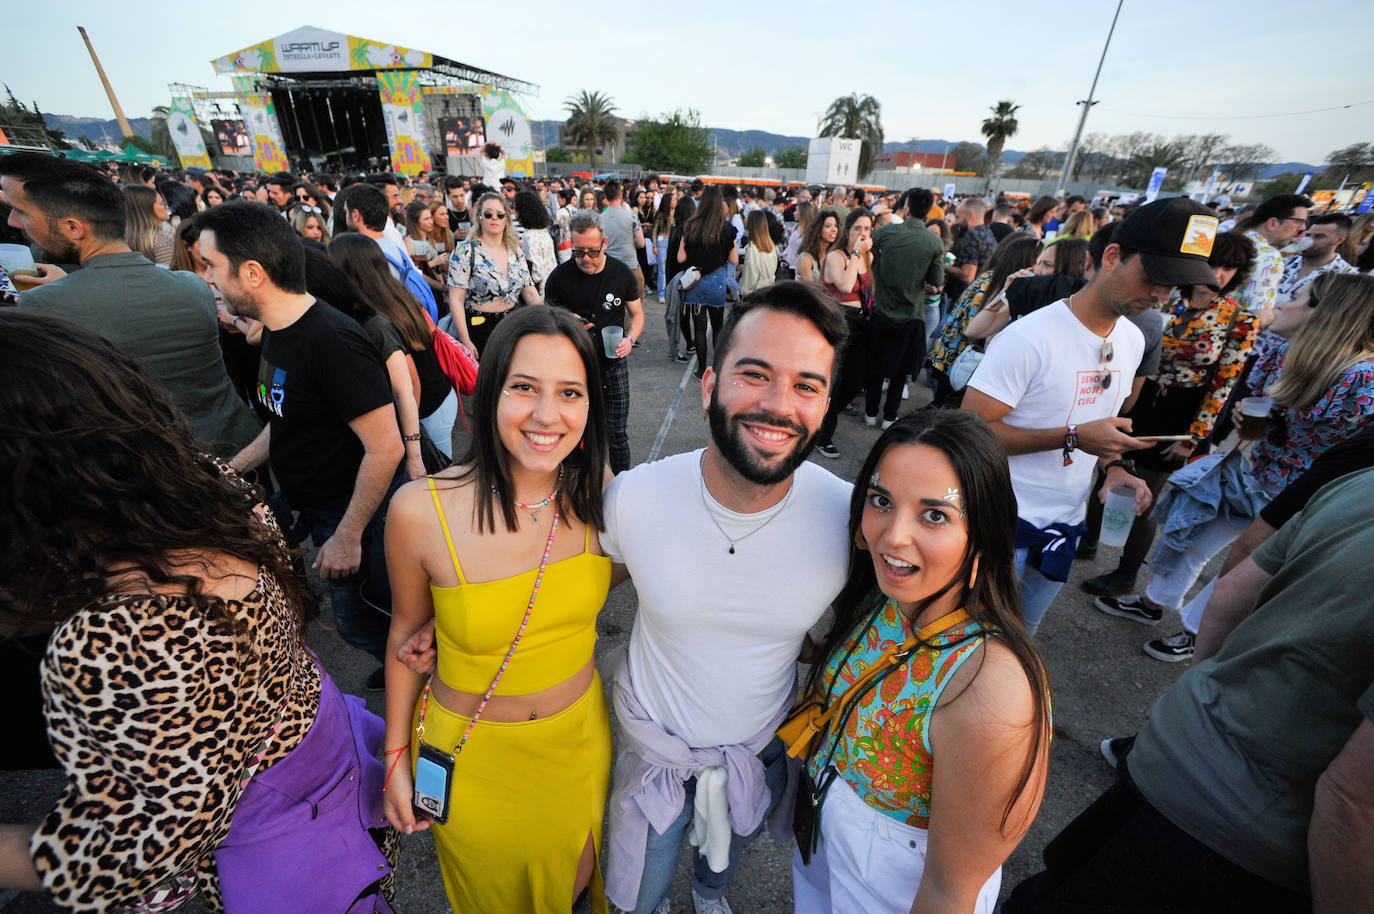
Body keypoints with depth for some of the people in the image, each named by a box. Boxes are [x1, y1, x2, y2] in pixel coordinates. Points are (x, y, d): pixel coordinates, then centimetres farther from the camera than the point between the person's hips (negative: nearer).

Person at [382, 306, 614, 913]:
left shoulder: (599, 492, -18)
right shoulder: (420, 510, -25)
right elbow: (407, 631, -7)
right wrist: (397, 757, 1)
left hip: (580, 737, 2)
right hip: (470, 756, -2)